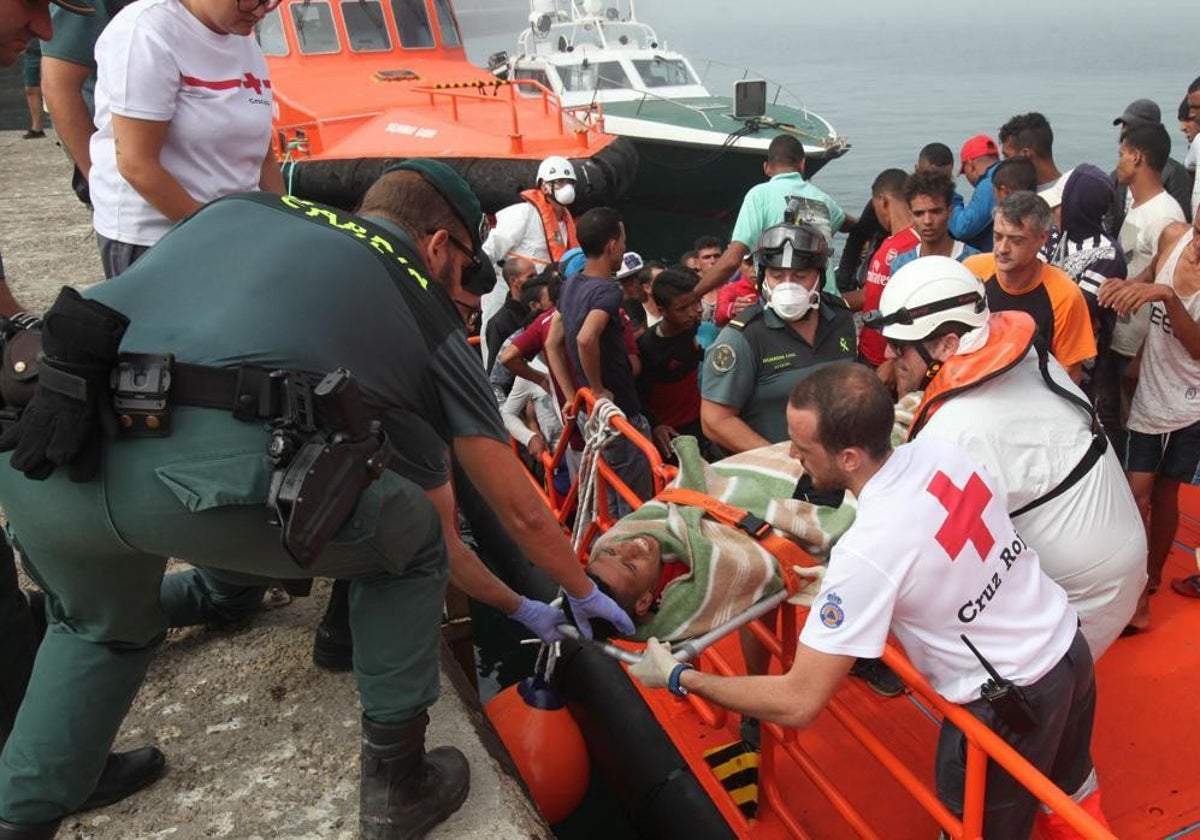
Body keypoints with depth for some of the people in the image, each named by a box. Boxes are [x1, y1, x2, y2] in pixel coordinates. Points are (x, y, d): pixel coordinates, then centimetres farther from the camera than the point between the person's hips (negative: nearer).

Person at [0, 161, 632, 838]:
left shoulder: (240, 207, 30)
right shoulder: (426, 309, 19)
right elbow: (520, 511, 24)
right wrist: (586, 593, 46)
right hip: (217, 472, -5)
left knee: (104, 629, 38)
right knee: (408, 544, 24)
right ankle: (396, 786, 32)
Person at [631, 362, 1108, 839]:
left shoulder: (866, 553, -32)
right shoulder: (940, 450, -13)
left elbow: (798, 704, -27)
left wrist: (678, 678, -18)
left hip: (1009, 707, -7)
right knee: (1070, 787, 33)